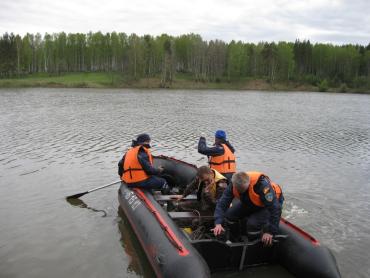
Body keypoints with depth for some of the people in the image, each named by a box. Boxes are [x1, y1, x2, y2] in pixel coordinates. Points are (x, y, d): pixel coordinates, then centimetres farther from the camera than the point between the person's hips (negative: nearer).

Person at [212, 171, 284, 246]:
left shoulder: (261, 184, -40)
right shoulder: (234, 184, -24)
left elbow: (275, 208, -38)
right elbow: (222, 203, -22)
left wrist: (270, 232, -36)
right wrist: (218, 223, -35)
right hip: (250, 202, 6)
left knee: (253, 223, -29)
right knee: (229, 215, -8)